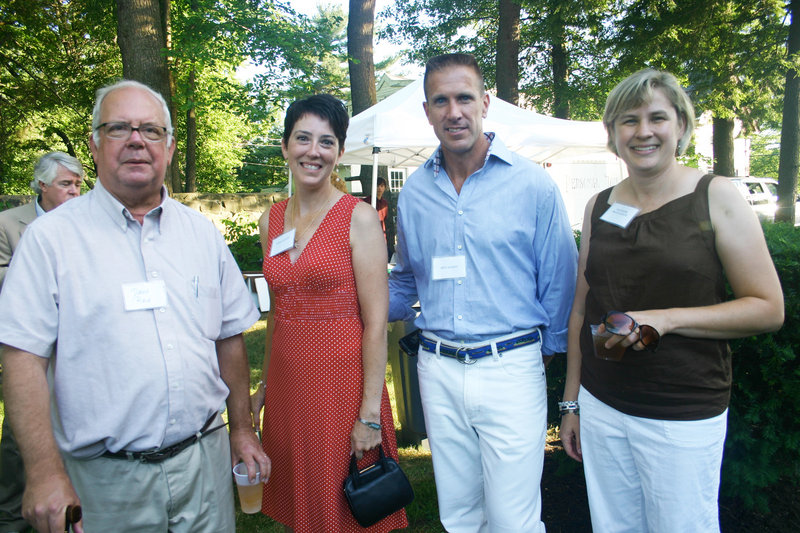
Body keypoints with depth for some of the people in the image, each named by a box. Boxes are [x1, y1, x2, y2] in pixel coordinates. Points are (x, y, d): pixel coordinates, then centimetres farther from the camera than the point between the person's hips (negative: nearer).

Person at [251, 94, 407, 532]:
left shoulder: (359, 218, -10)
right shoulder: (271, 221, 6)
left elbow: (376, 322, -13)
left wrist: (370, 413, -14)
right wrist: (265, 385, 17)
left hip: (343, 381, -5)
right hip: (287, 384, 5)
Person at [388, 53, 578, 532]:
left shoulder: (532, 184, -5)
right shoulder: (415, 190, 6)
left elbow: (559, 282, 1)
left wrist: (551, 352, 2)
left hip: (511, 367, -3)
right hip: (438, 370, 4)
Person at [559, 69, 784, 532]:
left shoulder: (716, 198, -5)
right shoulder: (599, 207, 6)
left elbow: (769, 309, -6)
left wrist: (665, 318, -19)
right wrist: (571, 402, 12)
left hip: (683, 418, -3)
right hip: (600, 407, 4)